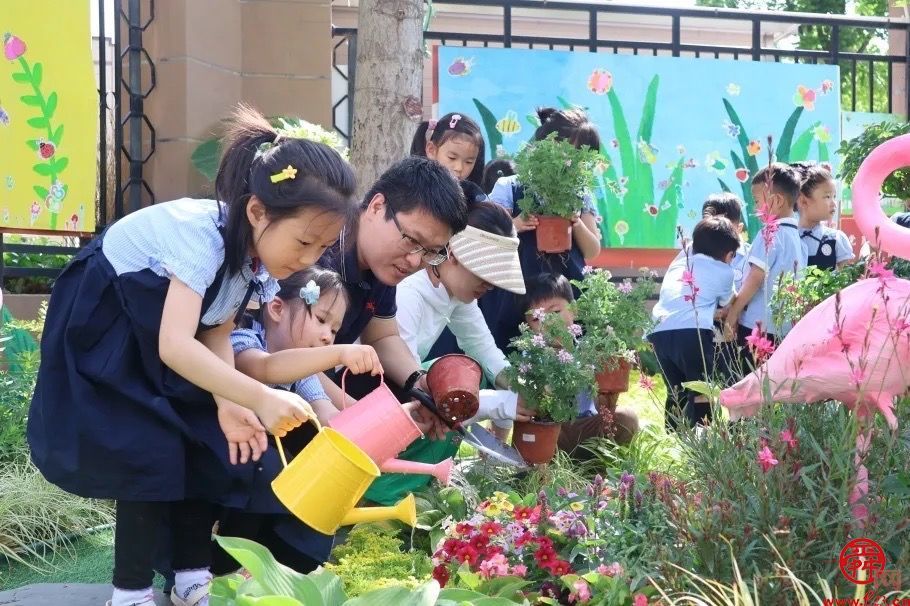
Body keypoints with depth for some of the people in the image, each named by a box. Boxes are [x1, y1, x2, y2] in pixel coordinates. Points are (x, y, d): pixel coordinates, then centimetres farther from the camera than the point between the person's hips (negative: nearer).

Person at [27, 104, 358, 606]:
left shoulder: (257, 247, -13)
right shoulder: (202, 235, -38)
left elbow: (217, 331, -4)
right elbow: (174, 345, -47)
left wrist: (227, 404, -21)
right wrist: (259, 398, -52)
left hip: (161, 331, 8)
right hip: (105, 328, -8)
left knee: (211, 444, -2)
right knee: (150, 451, -17)